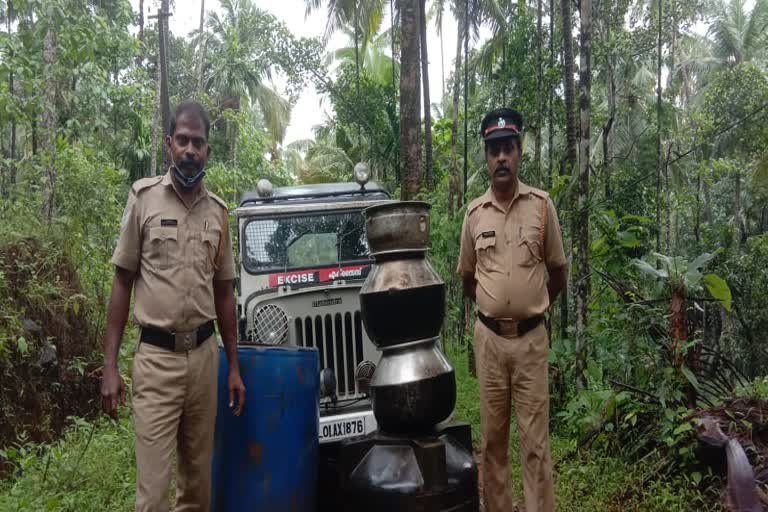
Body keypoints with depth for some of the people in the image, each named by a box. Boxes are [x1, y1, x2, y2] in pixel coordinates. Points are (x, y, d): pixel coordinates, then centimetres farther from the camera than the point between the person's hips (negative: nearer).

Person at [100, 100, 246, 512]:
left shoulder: (218, 210, 7)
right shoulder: (143, 196, -3)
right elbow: (122, 283, -1)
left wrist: (234, 367, 11)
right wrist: (110, 365, -6)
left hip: (205, 354, 4)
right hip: (156, 356, -3)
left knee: (199, 476, 14)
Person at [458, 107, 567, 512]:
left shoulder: (542, 205, -2)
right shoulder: (474, 213, 3)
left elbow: (558, 272, 8)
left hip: (531, 338, -2)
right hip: (489, 337, 2)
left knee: (535, 442, 3)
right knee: (492, 439, 12)